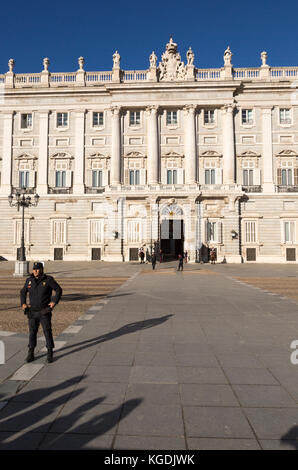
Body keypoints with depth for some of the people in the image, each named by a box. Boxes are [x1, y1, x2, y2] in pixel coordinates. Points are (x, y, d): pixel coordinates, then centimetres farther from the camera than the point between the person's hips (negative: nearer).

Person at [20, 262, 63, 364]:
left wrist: (54, 302, -11)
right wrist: (23, 303, 5)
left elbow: (59, 290, -1)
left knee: (47, 332, 0)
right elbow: (23, 292, 18)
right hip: (32, 312, 3)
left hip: (45, 312, -3)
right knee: (32, 332, 8)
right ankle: (30, 354, 21)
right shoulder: (29, 280, 2)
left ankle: (50, 354, 13)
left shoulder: (48, 280, -8)